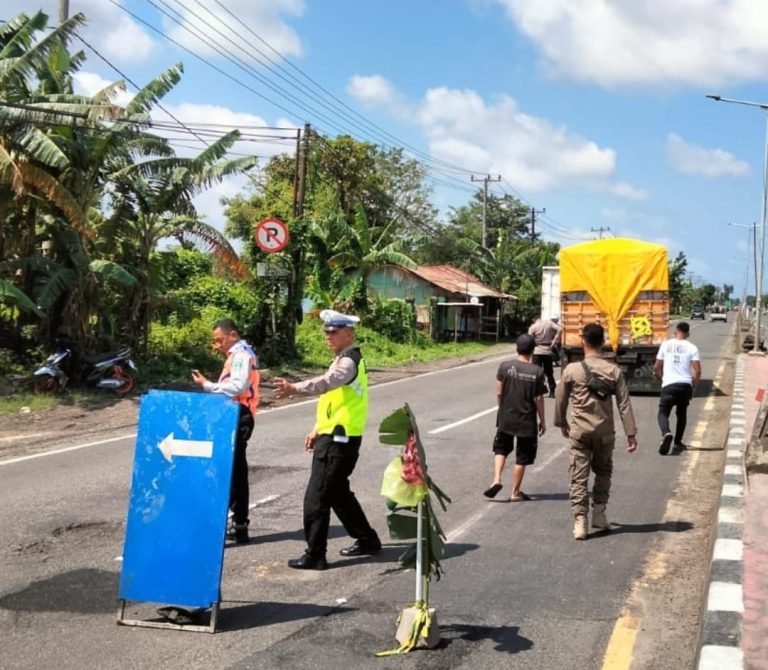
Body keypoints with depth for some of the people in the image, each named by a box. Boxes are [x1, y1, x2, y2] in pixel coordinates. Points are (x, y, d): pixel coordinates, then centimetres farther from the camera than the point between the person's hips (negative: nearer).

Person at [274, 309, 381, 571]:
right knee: (338, 493, 20)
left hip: (338, 440, -10)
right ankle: (367, 539, 31)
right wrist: (317, 429, 20)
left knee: (316, 498, -7)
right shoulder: (346, 360, 17)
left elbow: (327, 382, -38)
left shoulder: (348, 361, -16)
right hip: (335, 437, 10)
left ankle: (314, 555, 0)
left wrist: (295, 388, -52)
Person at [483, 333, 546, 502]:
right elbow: (538, 399, -7)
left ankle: (496, 479, 0)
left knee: (501, 449, 20)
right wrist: (542, 421, 4)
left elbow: (499, 393, -4)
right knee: (522, 458, 10)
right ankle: (515, 493, 16)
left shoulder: (505, 366, -7)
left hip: (506, 417, 1)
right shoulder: (537, 371, -10)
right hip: (527, 421, -1)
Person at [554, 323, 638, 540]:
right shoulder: (613, 371, -4)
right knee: (603, 472, 21)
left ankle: (580, 522, -2)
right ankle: (599, 514, 19)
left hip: (579, 431, -1)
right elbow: (624, 404, -4)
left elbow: (561, 400, 2)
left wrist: (562, 423, 19)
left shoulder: (572, 370, -7)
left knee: (579, 477, 3)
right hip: (605, 431, 2)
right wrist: (631, 433, 0)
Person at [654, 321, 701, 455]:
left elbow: (657, 367, 8)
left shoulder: (666, 344, 4)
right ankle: (678, 442, 25)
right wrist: (693, 388, 10)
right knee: (682, 414, 22)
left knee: (663, 413, 2)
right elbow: (697, 371, -3)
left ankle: (666, 433, -28)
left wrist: (661, 377, 29)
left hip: (669, 385, -1)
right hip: (685, 385, 2)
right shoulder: (692, 348, 3)